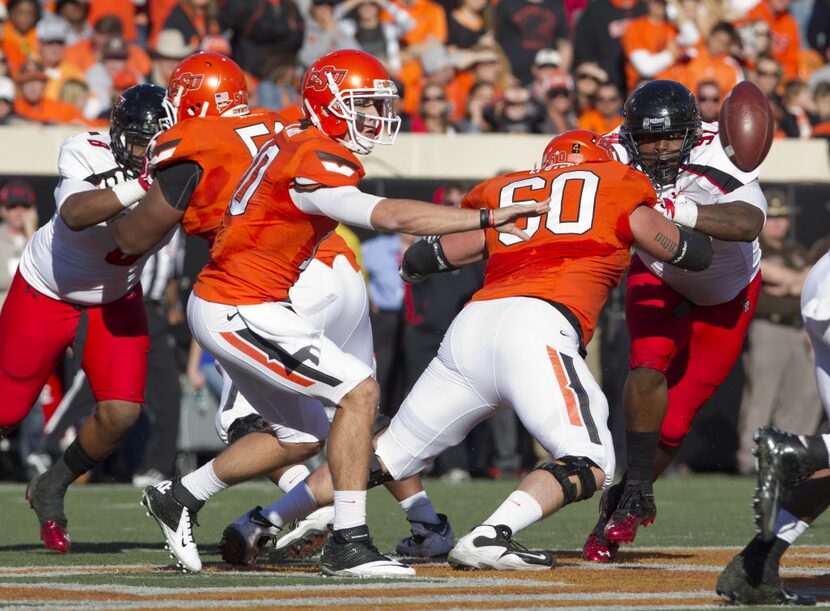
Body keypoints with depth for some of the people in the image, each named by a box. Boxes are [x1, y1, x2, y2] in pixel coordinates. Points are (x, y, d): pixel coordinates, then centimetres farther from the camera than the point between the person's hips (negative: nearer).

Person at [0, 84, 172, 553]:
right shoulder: (85, 154, -29)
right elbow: (74, 214, -47)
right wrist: (141, 186, -57)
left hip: (116, 298, 3)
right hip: (48, 290, -3)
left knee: (120, 414, -9)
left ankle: (52, 490, 18)